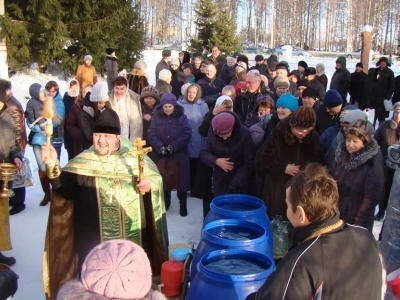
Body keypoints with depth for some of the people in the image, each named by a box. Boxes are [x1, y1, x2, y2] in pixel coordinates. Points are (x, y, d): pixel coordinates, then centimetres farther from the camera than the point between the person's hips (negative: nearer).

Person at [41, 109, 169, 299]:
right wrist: (53, 166, -25)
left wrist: (150, 184, -16)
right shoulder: (82, 162, -3)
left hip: (133, 235, 1)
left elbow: (156, 178, 6)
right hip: (95, 239, -1)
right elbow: (66, 190, -12)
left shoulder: (135, 157, -1)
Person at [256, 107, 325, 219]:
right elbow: (261, 160, -8)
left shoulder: (313, 136, -2)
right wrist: (283, 168, -13)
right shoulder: (278, 134, -10)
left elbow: (320, 162, 9)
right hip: (278, 189, -2)